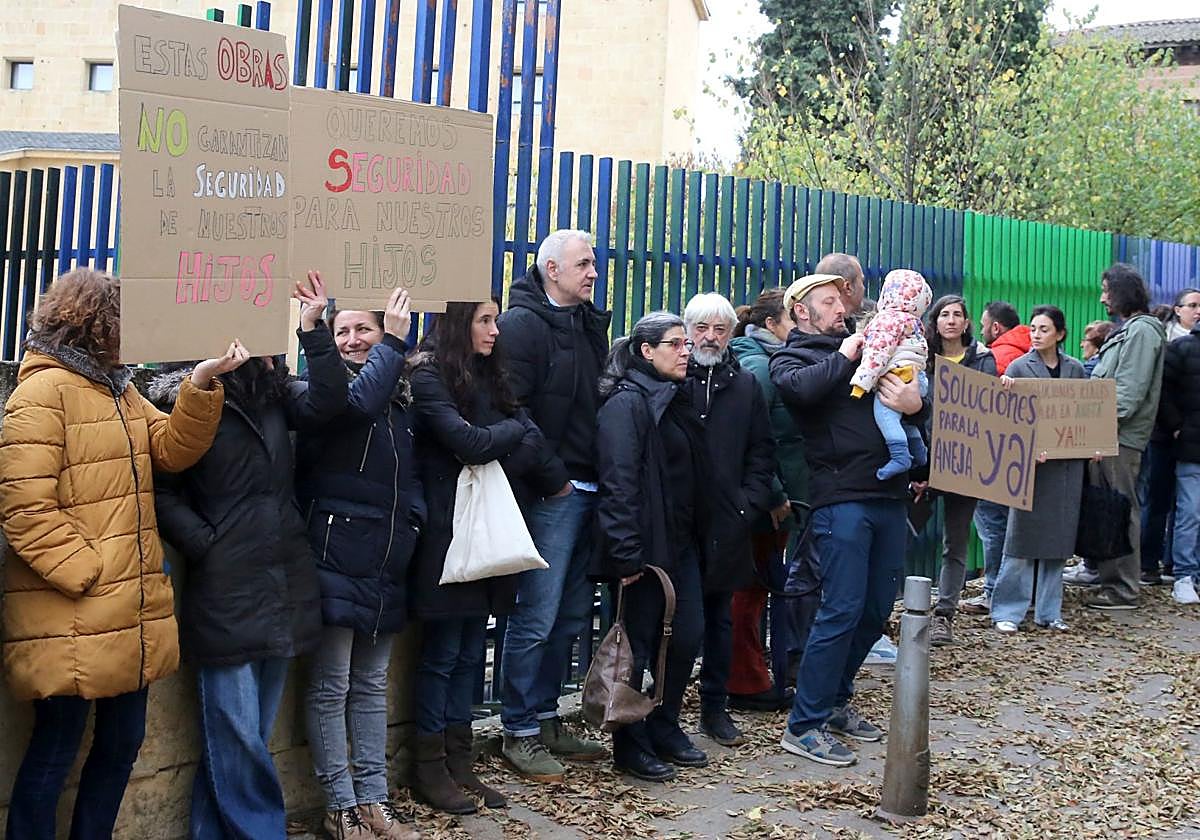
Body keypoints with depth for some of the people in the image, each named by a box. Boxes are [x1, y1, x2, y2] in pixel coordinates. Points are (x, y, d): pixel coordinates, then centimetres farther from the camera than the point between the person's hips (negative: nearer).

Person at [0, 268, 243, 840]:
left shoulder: (119, 390, 17)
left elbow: (174, 450, 5)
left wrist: (202, 383, -8)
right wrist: (89, 573, -20)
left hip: (130, 614, 9)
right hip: (72, 619, -9)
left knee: (121, 744, 16)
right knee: (54, 752, 2)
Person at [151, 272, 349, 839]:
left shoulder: (275, 393, 11)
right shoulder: (187, 399, -6)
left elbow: (325, 403, -8)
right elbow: (162, 490, -9)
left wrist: (313, 327, -12)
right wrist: (206, 545, -15)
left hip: (283, 590, 6)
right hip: (225, 593, -6)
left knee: (249, 735, 14)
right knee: (238, 740, 0)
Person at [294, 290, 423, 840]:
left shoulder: (399, 393, 14)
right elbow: (358, 401, -29)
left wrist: (412, 519, 11)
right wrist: (394, 343, -21)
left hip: (386, 562, 6)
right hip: (336, 556, -6)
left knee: (371, 685, 13)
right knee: (330, 687, 1)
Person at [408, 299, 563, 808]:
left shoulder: (489, 376, 14)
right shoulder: (429, 378, -8)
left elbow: (526, 439, 5)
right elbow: (469, 443, -18)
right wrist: (516, 430, -2)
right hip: (448, 531, -7)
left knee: (470, 651, 10)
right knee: (441, 652, 1)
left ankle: (459, 761, 18)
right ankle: (429, 768, 11)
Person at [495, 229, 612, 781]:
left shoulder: (590, 323, 17)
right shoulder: (523, 324, -9)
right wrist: (551, 477, -15)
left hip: (586, 492, 9)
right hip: (551, 494, -9)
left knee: (571, 616, 13)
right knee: (536, 617, -5)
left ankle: (545, 719, 25)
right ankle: (518, 733, 5)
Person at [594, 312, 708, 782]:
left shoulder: (677, 399, 16)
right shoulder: (627, 403, -13)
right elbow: (619, 483, -20)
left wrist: (700, 532, 14)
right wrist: (626, 554, -25)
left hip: (681, 542, 8)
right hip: (645, 546, -8)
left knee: (689, 634, 8)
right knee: (640, 644, 1)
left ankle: (665, 729, 25)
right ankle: (631, 746, 14)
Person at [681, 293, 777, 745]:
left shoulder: (745, 385, 10)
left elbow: (762, 450, 12)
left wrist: (751, 501, 0)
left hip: (726, 522, 4)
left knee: (719, 617, 11)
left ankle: (715, 707, 21)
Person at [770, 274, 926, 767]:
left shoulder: (861, 348, 22)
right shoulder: (791, 358, 4)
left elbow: (914, 397, 15)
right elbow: (802, 387, -22)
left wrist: (915, 404, -8)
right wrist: (843, 358, -6)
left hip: (889, 494, 7)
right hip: (841, 497, -7)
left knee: (877, 609, 11)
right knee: (841, 610, -10)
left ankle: (835, 702, 26)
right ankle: (804, 726, -3)